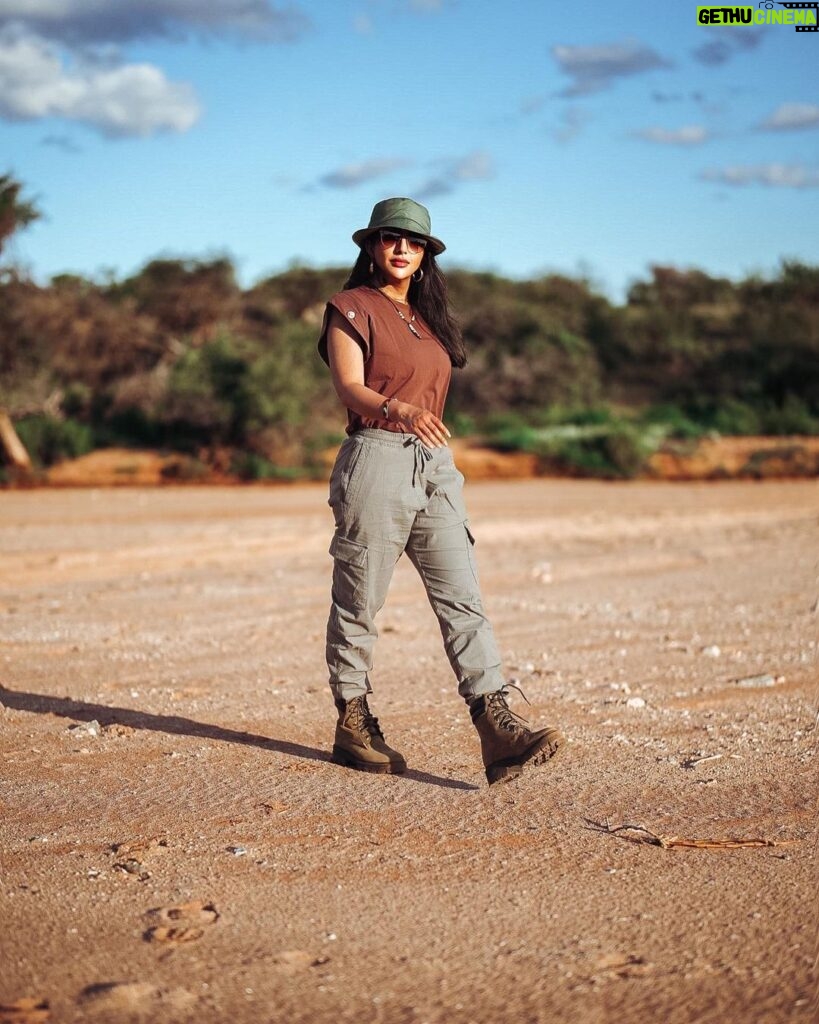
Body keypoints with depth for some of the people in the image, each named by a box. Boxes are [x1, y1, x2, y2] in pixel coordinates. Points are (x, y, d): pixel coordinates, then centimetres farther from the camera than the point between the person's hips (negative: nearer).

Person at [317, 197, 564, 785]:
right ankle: (353, 726, 16)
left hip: (435, 466, 6)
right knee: (358, 600, 2)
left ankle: (498, 730, -17)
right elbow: (350, 387, -15)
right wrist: (398, 411, -33)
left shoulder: (427, 316, 21)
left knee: (463, 597, -7)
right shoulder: (352, 308, 0)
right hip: (376, 458, -6)